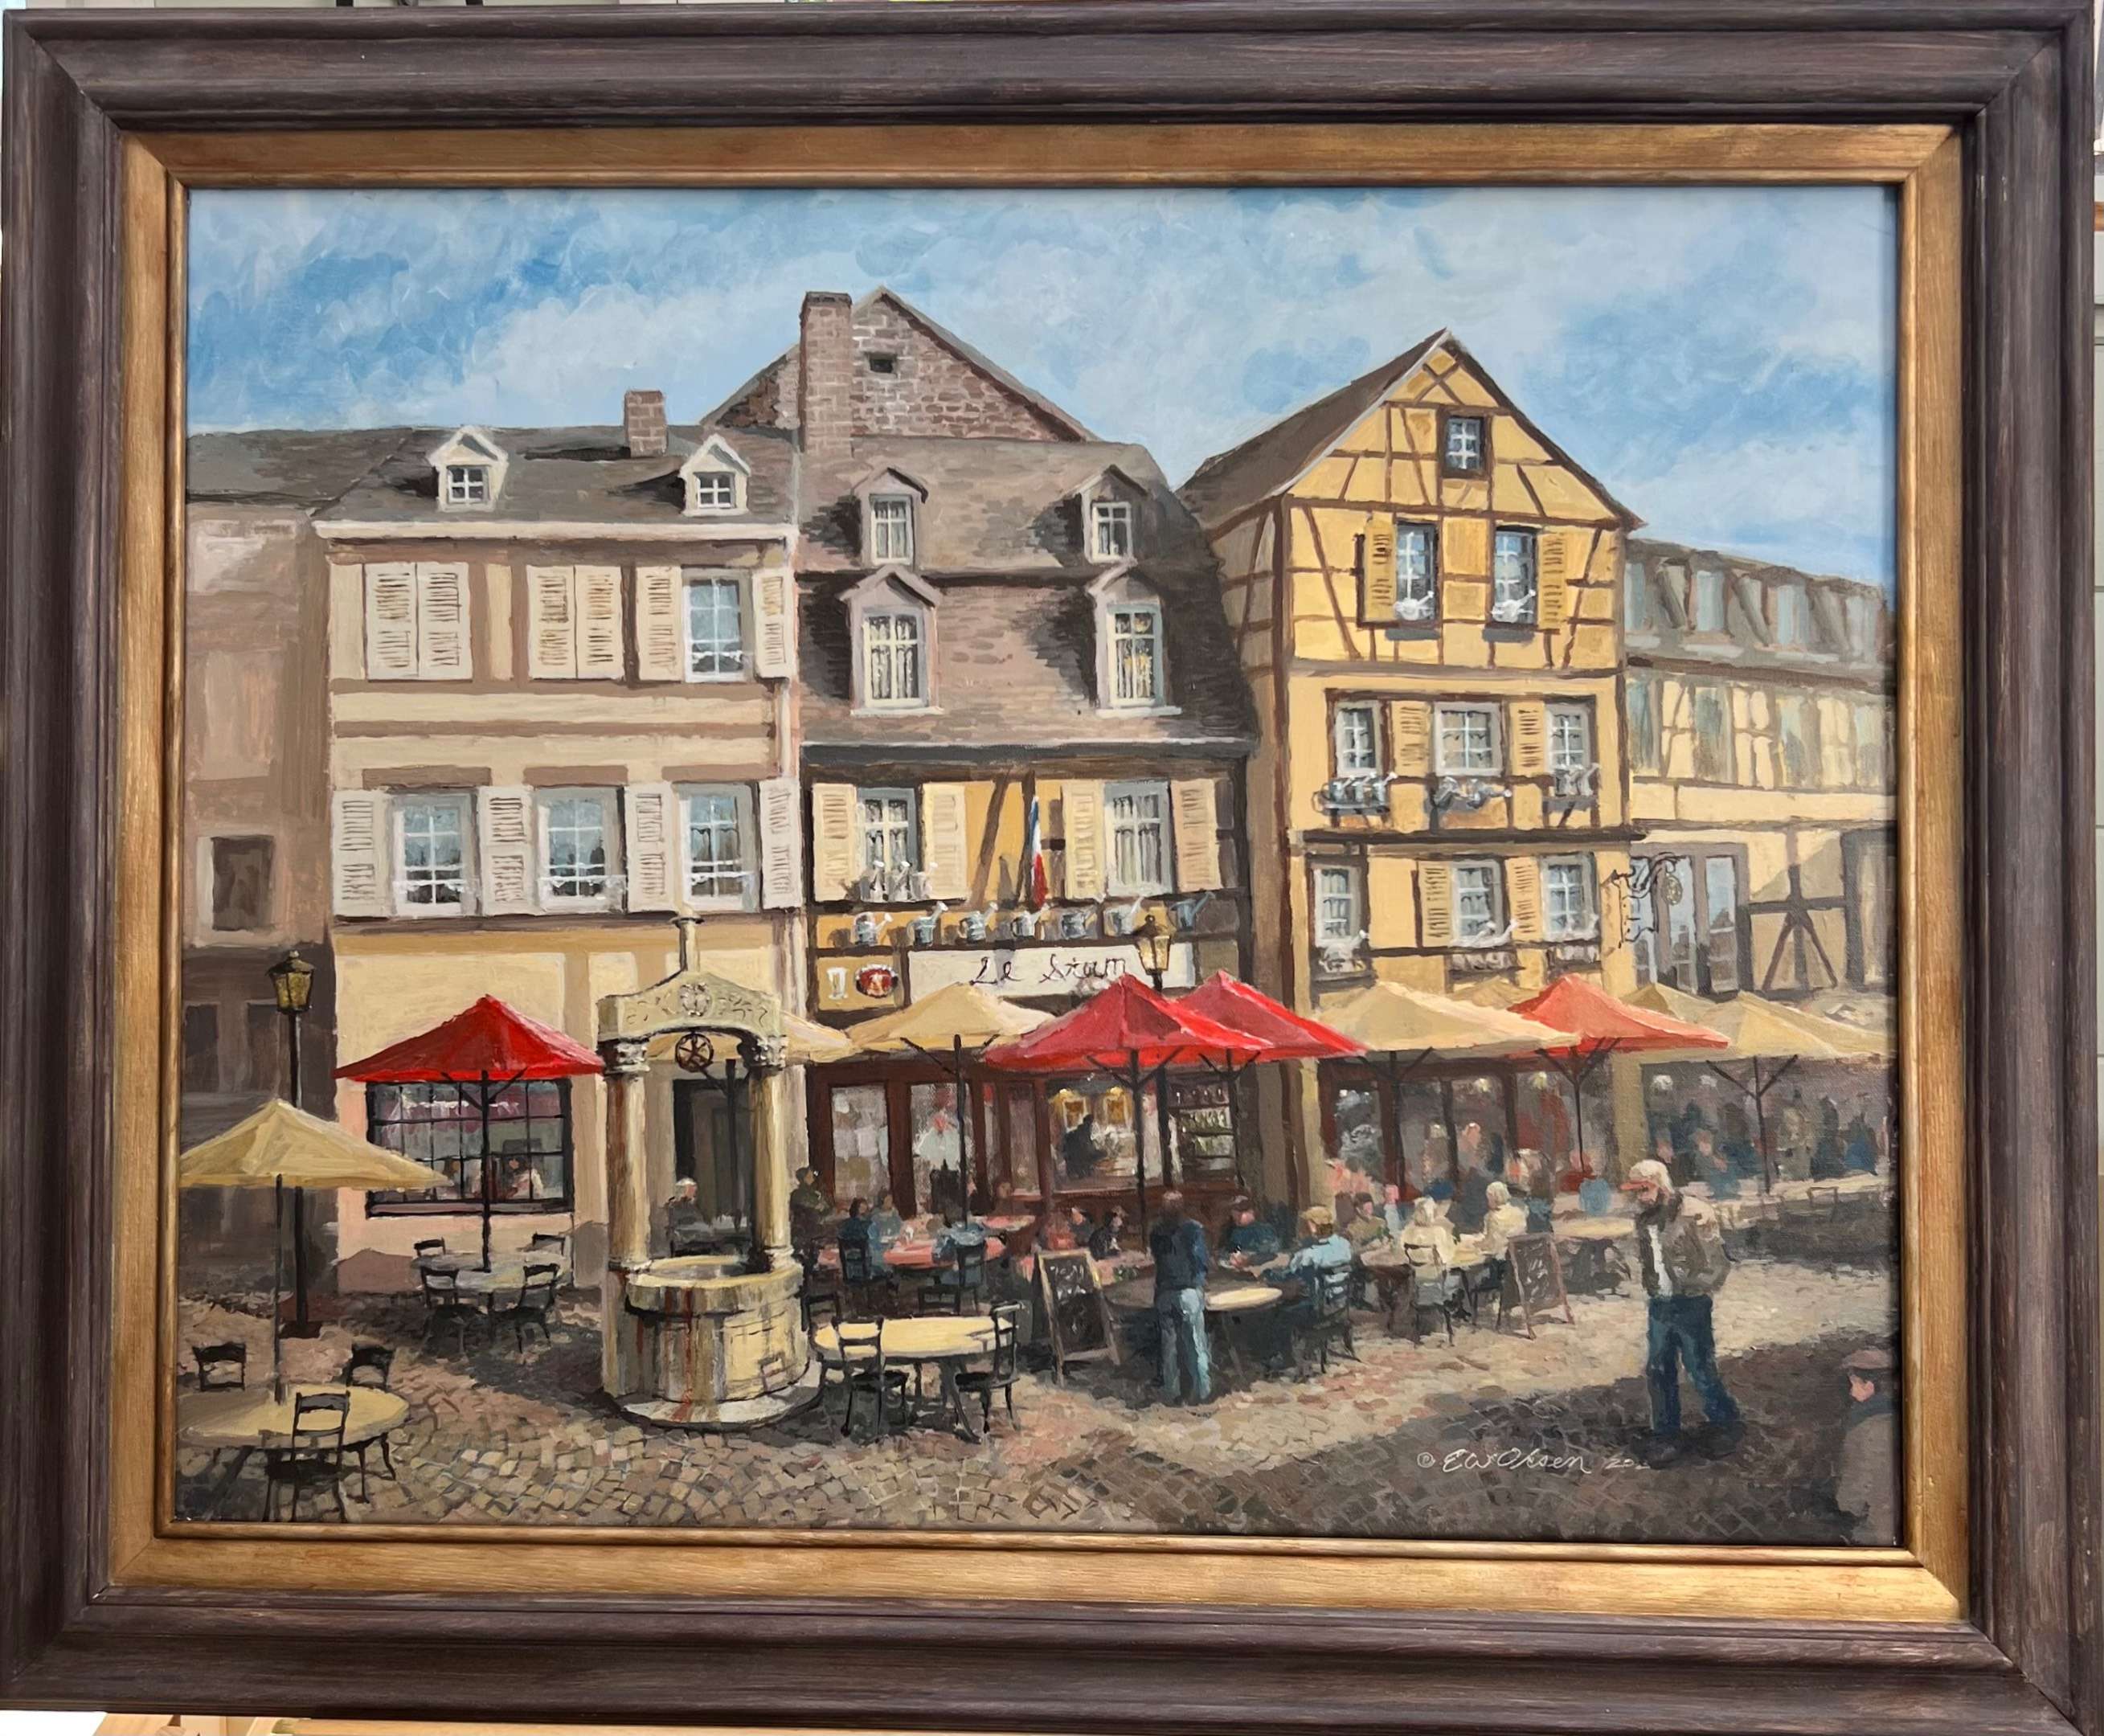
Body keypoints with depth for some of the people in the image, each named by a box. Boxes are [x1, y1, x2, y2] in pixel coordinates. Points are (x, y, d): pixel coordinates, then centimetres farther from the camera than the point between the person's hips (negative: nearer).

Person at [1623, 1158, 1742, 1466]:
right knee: (1658, 1372, 9)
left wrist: (1694, 1292, -10)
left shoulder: (1695, 1213, -18)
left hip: (1691, 1305, -6)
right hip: (1660, 1305, 6)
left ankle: (1727, 1425, 24)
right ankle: (1667, 1437, 21)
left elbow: (1718, 1264, -13)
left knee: (1702, 1371, 1)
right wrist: (1652, 1289, 11)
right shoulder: (1644, 1218, 4)